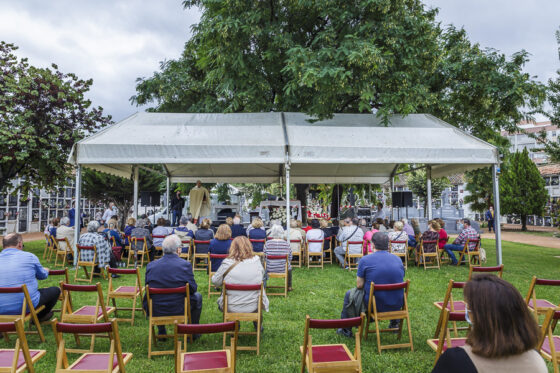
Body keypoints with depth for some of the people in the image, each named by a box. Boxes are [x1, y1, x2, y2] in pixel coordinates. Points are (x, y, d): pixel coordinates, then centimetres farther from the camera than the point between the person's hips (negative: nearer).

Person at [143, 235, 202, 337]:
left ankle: (161, 333, 39)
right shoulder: (185, 265, -15)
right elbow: (193, 289, -5)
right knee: (197, 296, 26)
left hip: (155, 311, 3)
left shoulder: (150, 265, -7)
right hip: (180, 310, -3)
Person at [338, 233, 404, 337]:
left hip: (375, 306, -4)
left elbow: (359, 285, -8)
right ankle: (394, 324, 50)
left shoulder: (365, 260, -11)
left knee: (349, 294, 22)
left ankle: (346, 329, 31)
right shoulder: (398, 259, 1)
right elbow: (399, 281, 12)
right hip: (397, 306, 4)